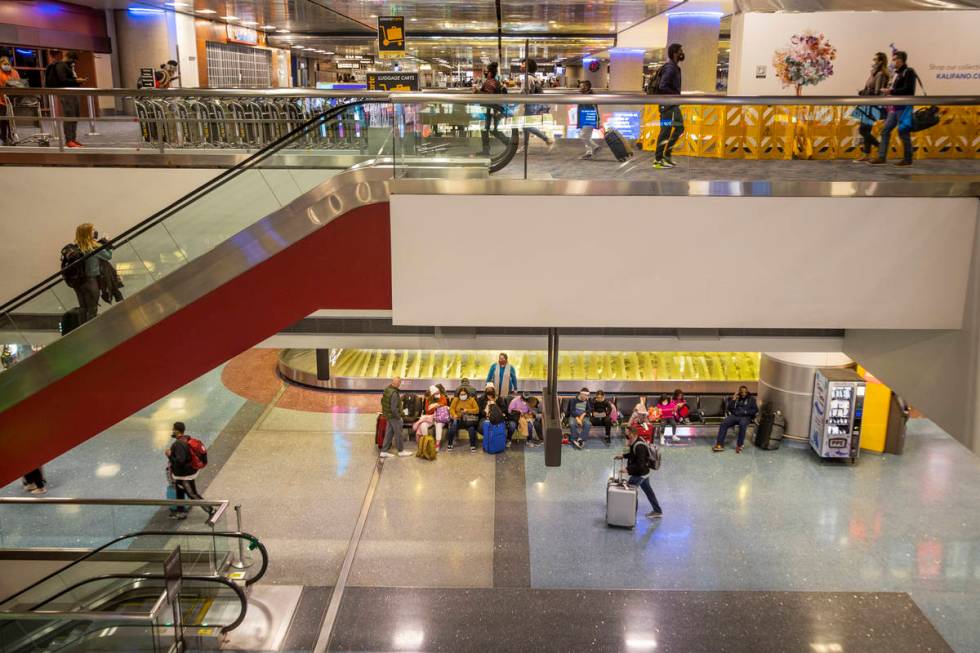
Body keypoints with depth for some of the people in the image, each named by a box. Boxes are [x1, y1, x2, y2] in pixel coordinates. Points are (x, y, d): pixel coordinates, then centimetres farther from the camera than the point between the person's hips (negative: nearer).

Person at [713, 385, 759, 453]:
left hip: (745, 417, -2)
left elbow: (756, 410, 4)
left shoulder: (751, 399, 14)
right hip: (734, 416, 2)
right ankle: (720, 444, -31)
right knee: (724, 423, -27)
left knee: (742, 424, -38)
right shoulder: (735, 398, 17)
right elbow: (728, 409, 9)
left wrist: (745, 412, -8)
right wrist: (733, 400, -1)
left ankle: (739, 446, -32)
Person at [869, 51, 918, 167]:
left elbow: (908, 90, -17)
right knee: (885, 130, 3)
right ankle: (881, 157, 3)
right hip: (894, 107, 9)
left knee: (903, 132, -6)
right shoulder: (897, 74, 18)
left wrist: (891, 91, -15)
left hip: (904, 107, -9)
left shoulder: (909, 72, -7)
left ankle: (907, 159, 1)